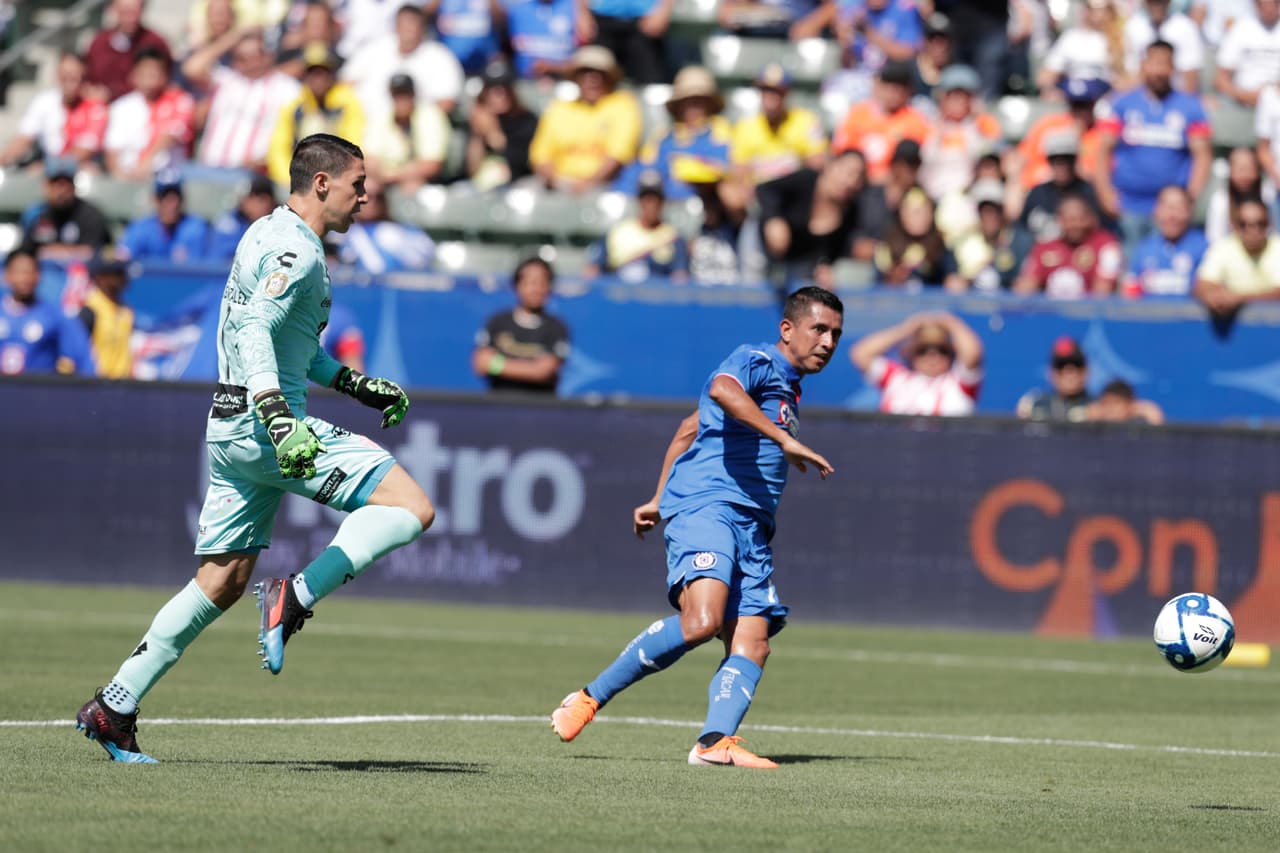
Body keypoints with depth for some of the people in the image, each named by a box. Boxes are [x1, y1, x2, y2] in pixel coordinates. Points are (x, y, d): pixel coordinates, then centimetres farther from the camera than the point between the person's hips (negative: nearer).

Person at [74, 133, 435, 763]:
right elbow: (254, 330, -25)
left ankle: (114, 707, 12)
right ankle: (294, 599, -22)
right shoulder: (296, 251, -11)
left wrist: (358, 386, 34)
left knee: (222, 583, 13)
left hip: (232, 428, 10)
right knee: (410, 507, -13)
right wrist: (278, 418, -36)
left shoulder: (271, 235, 21)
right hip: (264, 422, -10)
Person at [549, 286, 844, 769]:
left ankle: (715, 741, -25)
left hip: (750, 527, 10)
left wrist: (660, 499, 37)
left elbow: (690, 428, 35)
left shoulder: (785, 387, 27)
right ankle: (591, 698, -14)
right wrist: (785, 440, -29)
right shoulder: (756, 362, 0)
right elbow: (722, 389, -26)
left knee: (751, 644, -10)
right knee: (701, 621, -27)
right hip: (704, 506, -10)